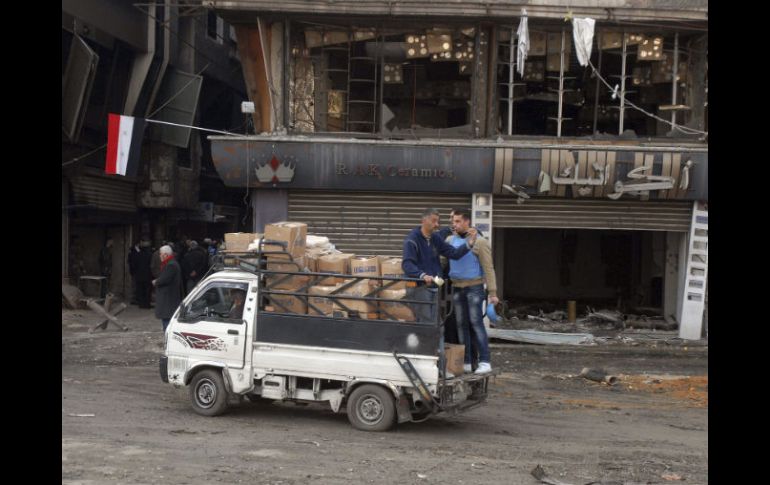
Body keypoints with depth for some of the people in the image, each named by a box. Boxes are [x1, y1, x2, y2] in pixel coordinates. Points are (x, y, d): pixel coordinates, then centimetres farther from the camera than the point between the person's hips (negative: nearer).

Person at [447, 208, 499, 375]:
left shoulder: (480, 242, -7)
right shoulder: (450, 241, 9)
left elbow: (488, 269, -9)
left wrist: (493, 292, -14)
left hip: (474, 287, -6)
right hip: (457, 288, 6)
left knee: (476, 323, -9)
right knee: (462, 325, 7)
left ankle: (485, 362, -7)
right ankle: (466, 362, 12)